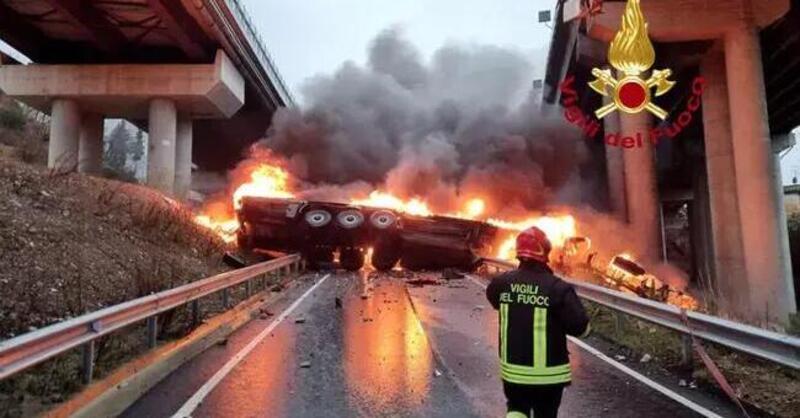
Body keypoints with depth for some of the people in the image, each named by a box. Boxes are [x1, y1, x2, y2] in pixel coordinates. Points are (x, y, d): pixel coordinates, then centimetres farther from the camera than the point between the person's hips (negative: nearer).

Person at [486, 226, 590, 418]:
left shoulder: (502, 283, -9)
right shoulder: (558, 288, -21)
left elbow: (493, 298, 15)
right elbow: (581, 327, -17)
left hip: (513, 367, 3)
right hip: (548, 371, -3)